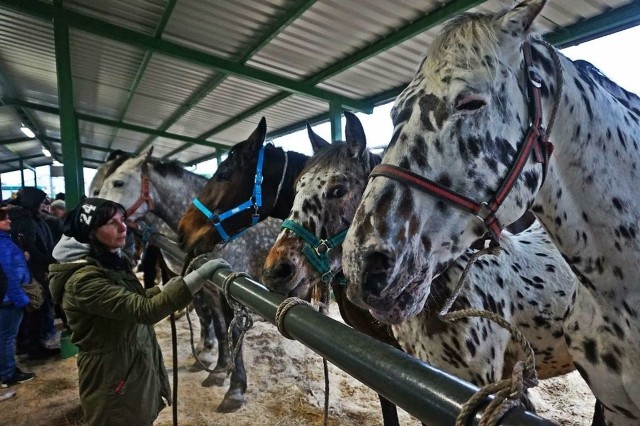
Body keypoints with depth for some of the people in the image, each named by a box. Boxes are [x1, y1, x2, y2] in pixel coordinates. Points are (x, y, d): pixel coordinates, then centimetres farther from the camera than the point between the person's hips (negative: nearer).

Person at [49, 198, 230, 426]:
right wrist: (196, 278, -40)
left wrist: (171, 284, -1)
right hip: (113, 380, -8)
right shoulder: (84, 279, -27)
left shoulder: (111, 261, 2)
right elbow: (144, 311, -36)